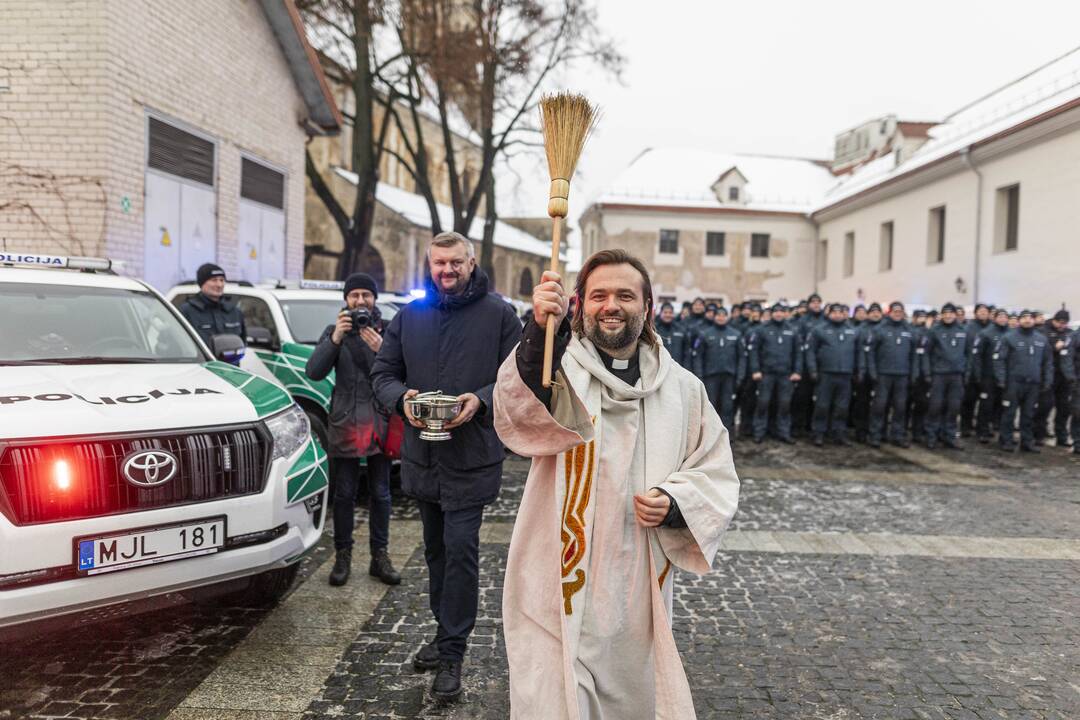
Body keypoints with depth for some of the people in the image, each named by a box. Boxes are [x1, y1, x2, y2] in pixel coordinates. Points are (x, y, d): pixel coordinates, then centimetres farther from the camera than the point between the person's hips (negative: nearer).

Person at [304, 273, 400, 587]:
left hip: (380, 422, 0)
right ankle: (342, 556, 18)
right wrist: (335, 339, -19)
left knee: (380, 493, 8)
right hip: (345, 422, 0)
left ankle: (379, 556, 19)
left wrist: (380, 349, -23)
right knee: (344, 494, 5)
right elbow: (313, 372, -7)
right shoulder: (335, 331, 7)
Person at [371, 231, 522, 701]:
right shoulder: (410, 315, 8)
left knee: (460, 549, -6)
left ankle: (452, 654, 8)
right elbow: (383, 373, 10)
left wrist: (480, 400, -22)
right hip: (422, 452, 5)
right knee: (435, 548, 17)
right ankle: (445, 632, 35)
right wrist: (402, 398, -12)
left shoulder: (498, 314, -4)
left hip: (472, 456, -5)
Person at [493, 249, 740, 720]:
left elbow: (717, 474, 11)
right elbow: (518, 416, -30)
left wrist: (676, 505, -10)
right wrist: (541, 333, -47)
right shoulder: (558, 369, -8)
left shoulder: (681, 388, 4)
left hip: (639, 587, 4)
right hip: (561, 583, -3)